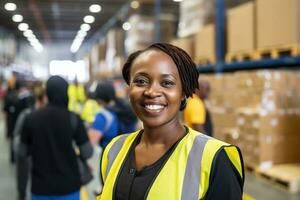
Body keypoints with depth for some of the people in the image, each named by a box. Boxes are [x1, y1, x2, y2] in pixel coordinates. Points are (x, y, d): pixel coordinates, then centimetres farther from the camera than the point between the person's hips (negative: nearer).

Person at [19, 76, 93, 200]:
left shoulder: (31, 118, -6)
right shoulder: (73, 119, -11)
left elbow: (23, 152, 3)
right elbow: (87, 153, -10)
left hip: (40, 187, 2)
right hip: (68, 186, -2)